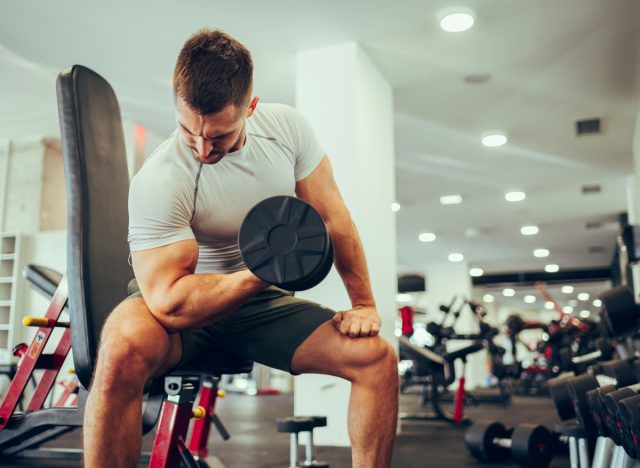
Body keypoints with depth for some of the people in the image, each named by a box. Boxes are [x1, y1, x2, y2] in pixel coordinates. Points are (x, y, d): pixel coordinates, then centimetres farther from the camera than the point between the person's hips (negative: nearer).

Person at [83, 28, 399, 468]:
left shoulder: (287, 127, -11)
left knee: (379, 358, -13)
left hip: (261, 301, 4)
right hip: (184, 305, -4)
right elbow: (169, 304, -29)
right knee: (124, 350, -38)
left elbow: (334, 217, -5)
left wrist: (364, 303, -6)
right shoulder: (158, 181, -25)